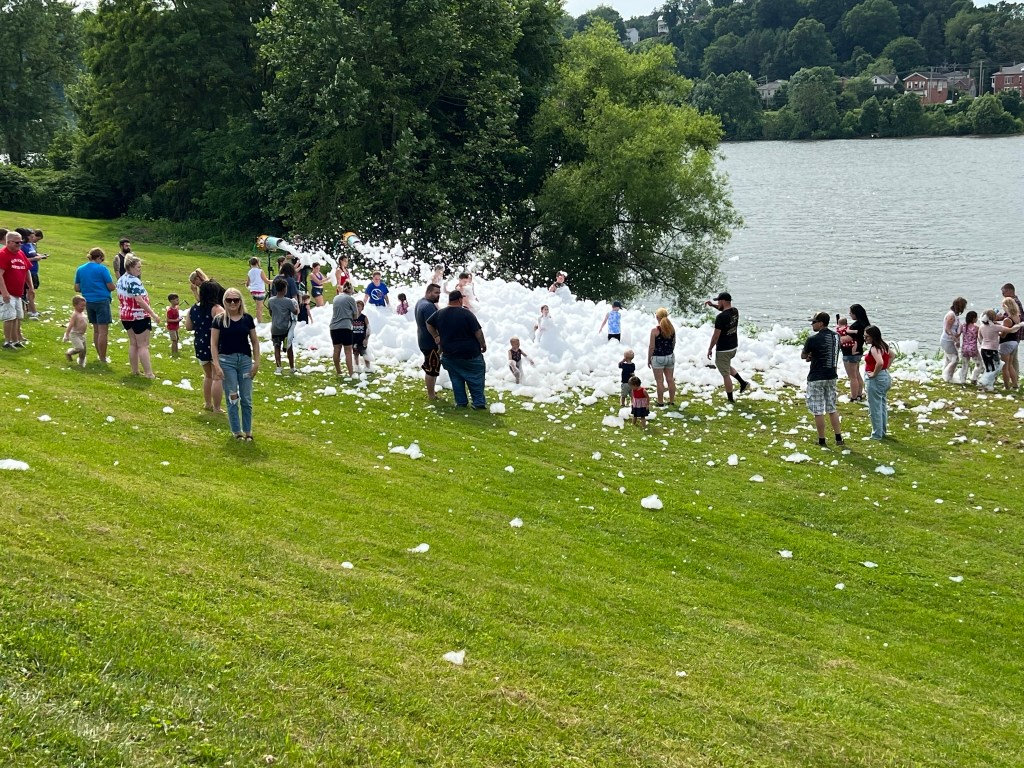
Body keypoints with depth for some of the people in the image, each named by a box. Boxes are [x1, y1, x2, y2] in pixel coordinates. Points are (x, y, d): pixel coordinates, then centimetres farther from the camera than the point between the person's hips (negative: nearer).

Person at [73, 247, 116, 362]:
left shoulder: (80, 269, 7)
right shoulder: (102, 269, -10)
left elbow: (77, 288, 10)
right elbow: (111, 287, -10)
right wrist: (114, 286, 13)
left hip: (88, 302, 6)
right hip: (102, 301, -6)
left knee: (96, 330, 18)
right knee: (103, 331, -3)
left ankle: (99, 355, 25)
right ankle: (102, 359, -2)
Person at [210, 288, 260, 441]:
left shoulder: (247, 318, 3)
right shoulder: (219, 319, -3)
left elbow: (255, 341, 9)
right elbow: (213, 343, -2)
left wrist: (256, 362, 3)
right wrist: (216, 365, -9)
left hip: (245, 360, 2)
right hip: (226, 360, -2)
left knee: (246, 399, 5)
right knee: (232, 399, 3)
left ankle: (248, 431, 16)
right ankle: (236, 431, 13)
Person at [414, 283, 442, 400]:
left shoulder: (421, 302, 11)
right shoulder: (429, 306, -23)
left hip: (424, 341, 10)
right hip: (430, 342, -10)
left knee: (429, 368, 20)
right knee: (432, 369, -2)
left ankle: (431, 391, 30)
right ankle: (431, 396, 5)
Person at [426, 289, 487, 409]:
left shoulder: (439, 314, 0)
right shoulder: (466, 313, -15)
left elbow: (429, 324, 16)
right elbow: (478, 332, -13)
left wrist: (436, 337, 22)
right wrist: (483, 344, 1)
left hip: (450, 354, 4)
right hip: (470, 354, -4)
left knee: (456, 379, 15)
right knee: (475, 378, 7)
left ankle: (461, 402, 16)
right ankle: (479, 402, 6)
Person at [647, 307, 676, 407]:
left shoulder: (655, 330, -16)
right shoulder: (671, 328, -1)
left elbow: (651, 347, -13)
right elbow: (674, 343, 11)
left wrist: (649, 359, -2)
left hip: (658, 358, -5)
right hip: (670, 357, 5)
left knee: (659, 381, 3)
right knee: (670, 379, 12)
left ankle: (660, 402, 7)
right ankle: (671, 401, 18)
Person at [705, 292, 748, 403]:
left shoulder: (721, 317, -24)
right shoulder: (735, 311, 0)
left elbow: (716, 336, -20)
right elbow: (726, 310, 25)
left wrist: (709, 349, -9)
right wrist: (712, 305, 13)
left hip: (723, 350, -8)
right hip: (734, 347, 8)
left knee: (725, 374, 3)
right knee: (726, 366, 31)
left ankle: (730, 399, 10)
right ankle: (742, 382, 20)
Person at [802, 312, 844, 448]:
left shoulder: (813, 339, -17)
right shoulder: (836, 337, 3)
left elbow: (803, 356, -3)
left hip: (816, 378, -6)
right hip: (832, 376, 6)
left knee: (818, 411, 2)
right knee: (832, 408, 16)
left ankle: (822, 441, 7)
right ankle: (839, 438, 15)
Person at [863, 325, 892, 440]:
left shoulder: (874, 348, -20)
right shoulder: (883, 345, 8)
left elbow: (880, 362, -37)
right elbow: (891, 356, 25)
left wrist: (874, 374, -22)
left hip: (876, 379, -10)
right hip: (886, 377, 10)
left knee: (875, 408, -1)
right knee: (883, 406, 18)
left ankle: (877, 434, 4)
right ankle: (883, 431, 27)